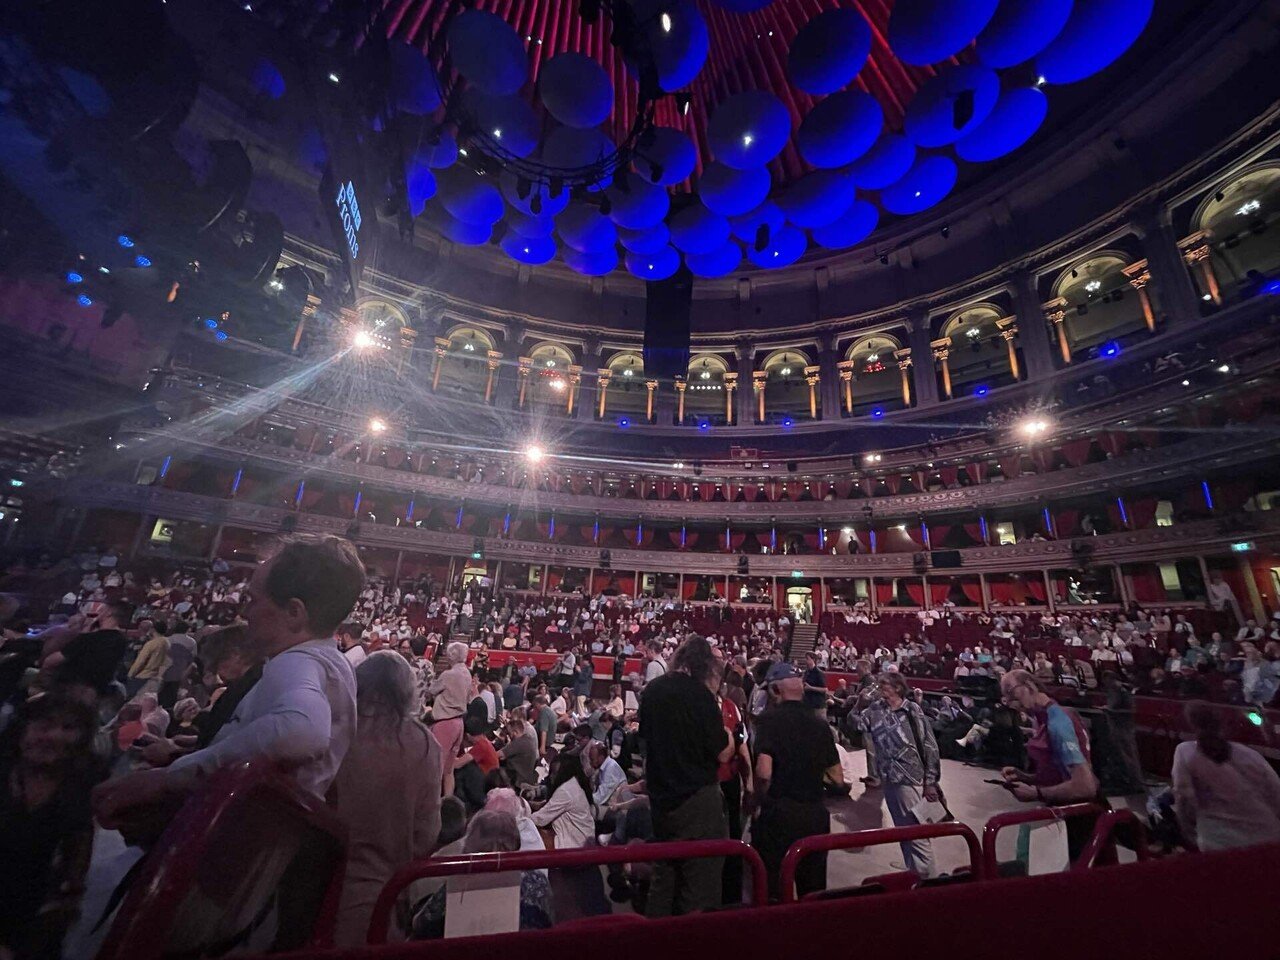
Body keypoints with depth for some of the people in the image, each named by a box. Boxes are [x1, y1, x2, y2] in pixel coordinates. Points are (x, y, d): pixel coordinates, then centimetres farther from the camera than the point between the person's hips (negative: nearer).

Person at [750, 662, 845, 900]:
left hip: (777, 811, -5)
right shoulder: (820, 724, 1)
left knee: (772, 883, 11)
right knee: (813, 884, 21)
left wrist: (760, 800, -5)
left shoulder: (770, 719, -15)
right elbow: (837, 777, 9)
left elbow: (764, 772, -24)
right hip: (815, 813, 5)